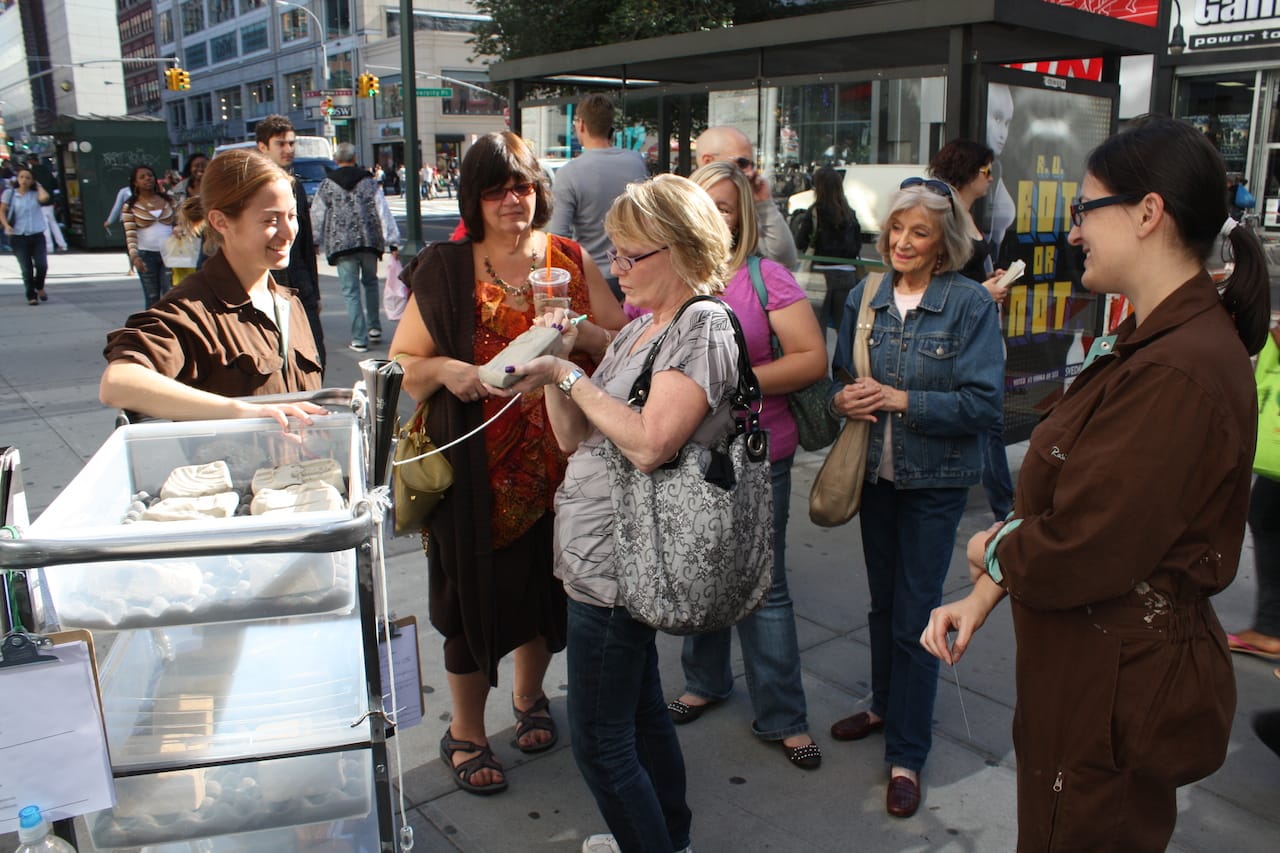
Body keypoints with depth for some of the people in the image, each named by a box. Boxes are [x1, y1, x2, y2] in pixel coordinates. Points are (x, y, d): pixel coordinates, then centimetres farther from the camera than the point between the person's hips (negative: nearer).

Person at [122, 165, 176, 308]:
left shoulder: (168, 200, 7)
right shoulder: (130, 206, -1)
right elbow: (130, 234, -8)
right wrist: (134, 256, -22)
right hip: (146, 255, -1)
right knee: (152, 296, 6)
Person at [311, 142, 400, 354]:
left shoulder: (326, 185, 3)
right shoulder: (369, 182, 4)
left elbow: (317, 217, 8)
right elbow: (384, 212, -1)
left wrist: (315, 243, 21)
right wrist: (393, 242, -1)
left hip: (342, 245, -1)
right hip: (369, 242, 2)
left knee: (351, 291, 1)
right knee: (370, 283, 21)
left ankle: (359, 339, -1)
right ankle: (374, 328, 23)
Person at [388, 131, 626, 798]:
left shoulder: (571, 261, 4)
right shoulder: (444, 269, -2)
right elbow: (400, 365, -1)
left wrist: (585, 332, -15)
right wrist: (444, 369, -21)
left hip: (560, 461, 3)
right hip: (478, 468, -3)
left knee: (546, 586, 18)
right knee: (477, 595, 7)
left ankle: (529, 696, 46)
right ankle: (465, 734, 31)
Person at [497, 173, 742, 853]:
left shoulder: (702, 327, -15)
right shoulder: (638, 329, 12)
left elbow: (649, 444, -27)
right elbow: (574, 437, 11)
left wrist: (570, 376, -19)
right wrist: (555, 361, -3)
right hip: (604, 557, 10)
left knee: (599, 739, 0)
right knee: (640, 709, 23)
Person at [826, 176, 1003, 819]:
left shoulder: (970, 304, -12)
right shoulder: (864, 298, 2)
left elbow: (983, 403, -16)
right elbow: (842, 377, 10)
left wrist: (901, 399, -23)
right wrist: (844, 399, -13)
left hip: (935, 480, -4)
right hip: (875, 473, 5)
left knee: (915, 615, 0)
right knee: (883, 600, 19)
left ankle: (907, 755, 15)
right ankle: (885, 705, 40)